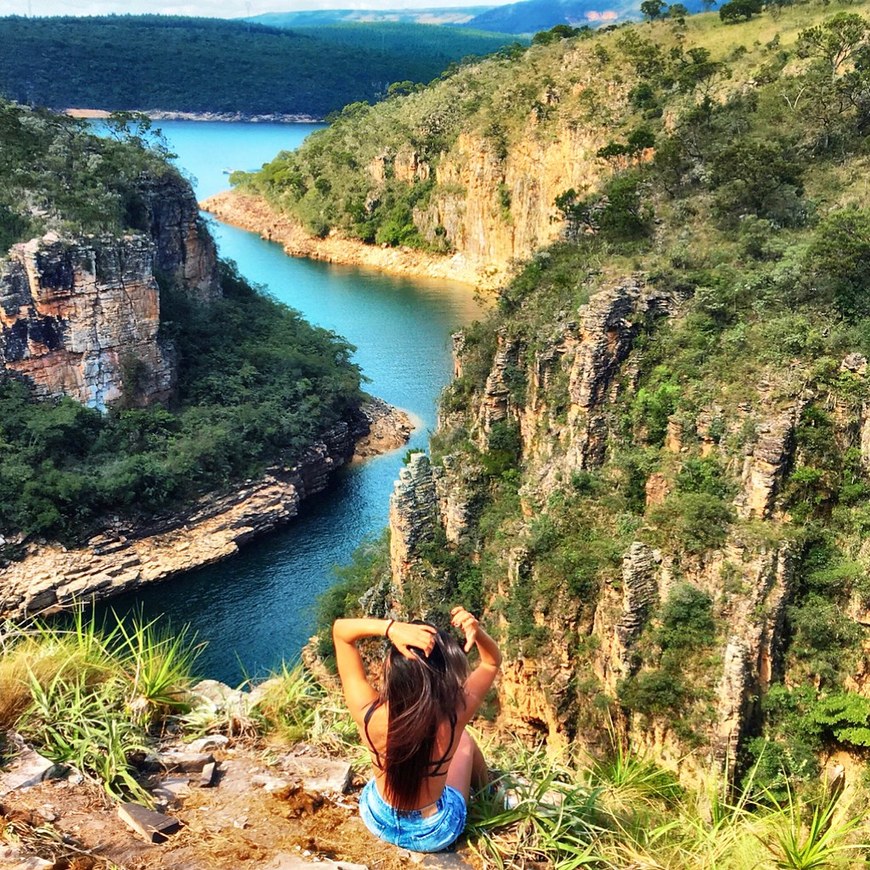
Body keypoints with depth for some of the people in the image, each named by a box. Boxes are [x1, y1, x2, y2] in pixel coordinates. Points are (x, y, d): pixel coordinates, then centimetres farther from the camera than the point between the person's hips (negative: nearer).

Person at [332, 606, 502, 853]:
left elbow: (340, 629, -23)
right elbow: (492, 661, -13)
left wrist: (390, 627, -41)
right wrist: (477, 632, -36)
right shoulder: (454, 715, -33)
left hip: (378, 822, 1)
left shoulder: (370, 714, -33)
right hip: (434, 834, -1)